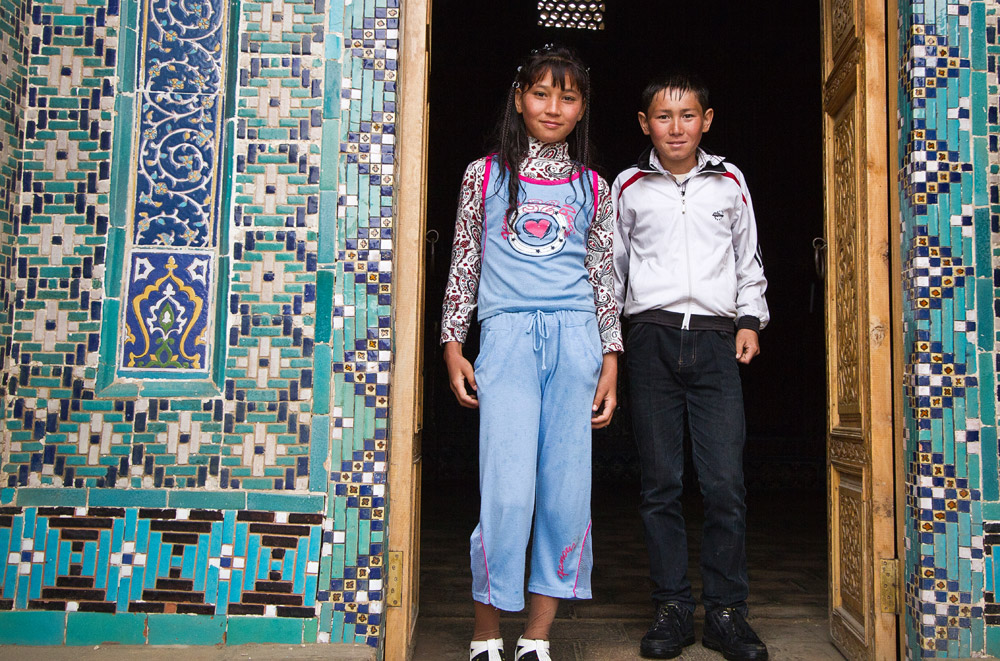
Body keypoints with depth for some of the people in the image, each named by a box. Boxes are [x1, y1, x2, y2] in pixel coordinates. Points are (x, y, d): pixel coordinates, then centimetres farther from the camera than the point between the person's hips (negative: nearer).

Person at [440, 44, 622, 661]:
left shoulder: (592, 187, 15)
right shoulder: (485, 174, 11)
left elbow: (603, 276, 15)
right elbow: (464, 263, 12)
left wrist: (610, 360, 8)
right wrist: (453, 345, 6)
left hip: (575, 337, 2)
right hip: (507, 335, -2)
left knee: (567, 489, 0)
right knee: (508, 491, -10)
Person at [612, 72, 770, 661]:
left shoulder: (729, 181, 14)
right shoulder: (628, 187, 11)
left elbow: (749, 260, 20)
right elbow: (612, 266, 17)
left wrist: (750, 319, 9)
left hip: (715, 340, 0)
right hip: (652, 337, 0)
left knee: (726, 480, -6)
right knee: (662, 482, 1)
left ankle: (727, 612, 7)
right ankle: (673, 608, 10)